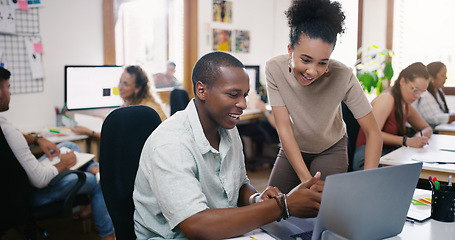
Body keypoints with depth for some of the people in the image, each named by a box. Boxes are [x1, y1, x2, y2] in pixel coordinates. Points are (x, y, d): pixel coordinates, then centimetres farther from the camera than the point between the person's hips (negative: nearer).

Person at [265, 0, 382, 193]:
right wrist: (306, 180, -30)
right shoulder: (274, 69, -26)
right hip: (293, 149, 2)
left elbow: (373, 133, -25)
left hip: (331, 150, -1)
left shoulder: (343, 76, -30)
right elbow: (284, 128, -25)